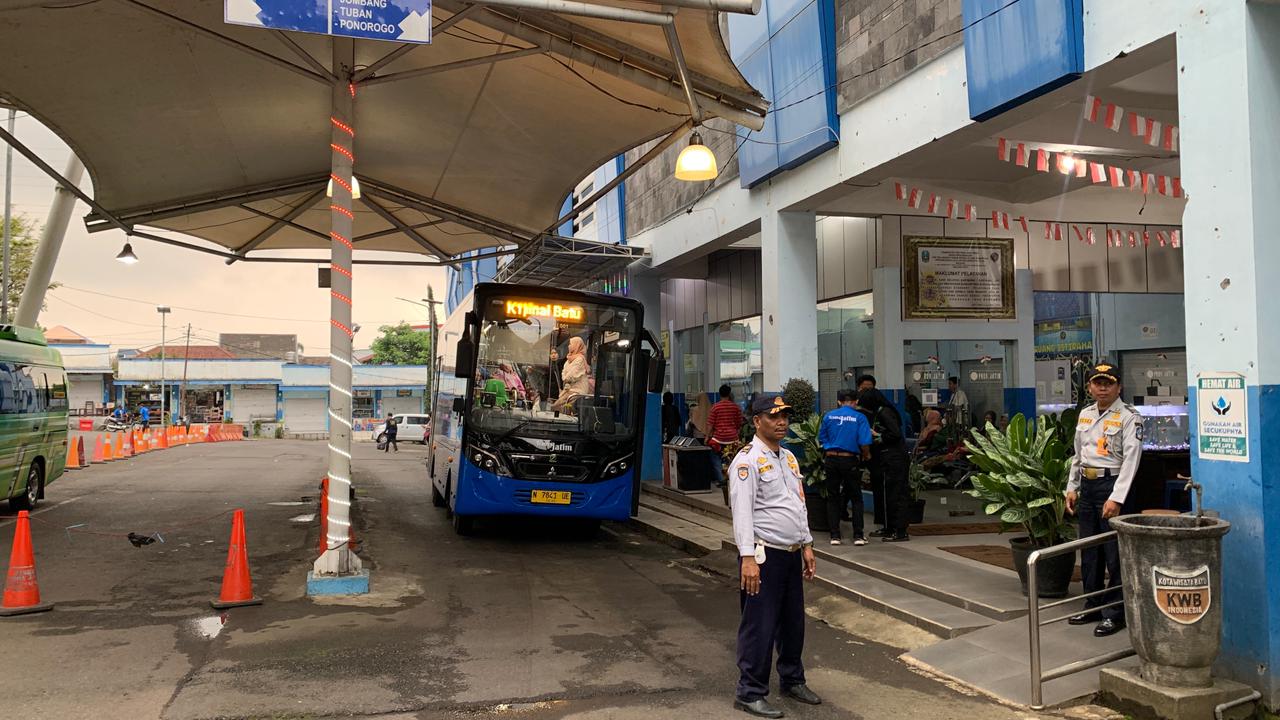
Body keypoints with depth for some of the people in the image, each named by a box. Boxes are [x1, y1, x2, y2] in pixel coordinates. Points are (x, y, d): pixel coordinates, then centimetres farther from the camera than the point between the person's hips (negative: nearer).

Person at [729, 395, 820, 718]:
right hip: (764, 555, -8)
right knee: (760, 626, -2)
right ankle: (750, 693, 9)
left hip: (791, 554, 9)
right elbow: (742, 511, -20)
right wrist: (748, 558, -26)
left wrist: (806, 545, 17)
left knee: (793, 622, 18)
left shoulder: (789, 458, 14)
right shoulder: (748, 460, -14)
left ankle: (792, 680, 35)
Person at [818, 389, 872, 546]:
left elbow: (821, 439, 7)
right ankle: (858, 535, 7)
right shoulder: (859, 418, -6)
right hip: (850, 460, -2)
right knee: (856, 498, 10)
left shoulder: (828, 416, 2)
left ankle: (834, 535, 10)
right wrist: (866, 456, 6)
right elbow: (864, 443, -12)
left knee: (832, 497, 11)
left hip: (831, 458, 2)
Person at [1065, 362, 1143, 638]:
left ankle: (1115, 613, 7)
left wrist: (1116, 498, -21)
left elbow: (1131, 460, -16)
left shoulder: (1129, 417, -10)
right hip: (1087, 485, 7)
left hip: (1112, 484, -7)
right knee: (1089, 550, 14)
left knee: (1114, 554, -2)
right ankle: (1093, 606, 26)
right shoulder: (1085, 415, 13)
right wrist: (1072, 487, 14)